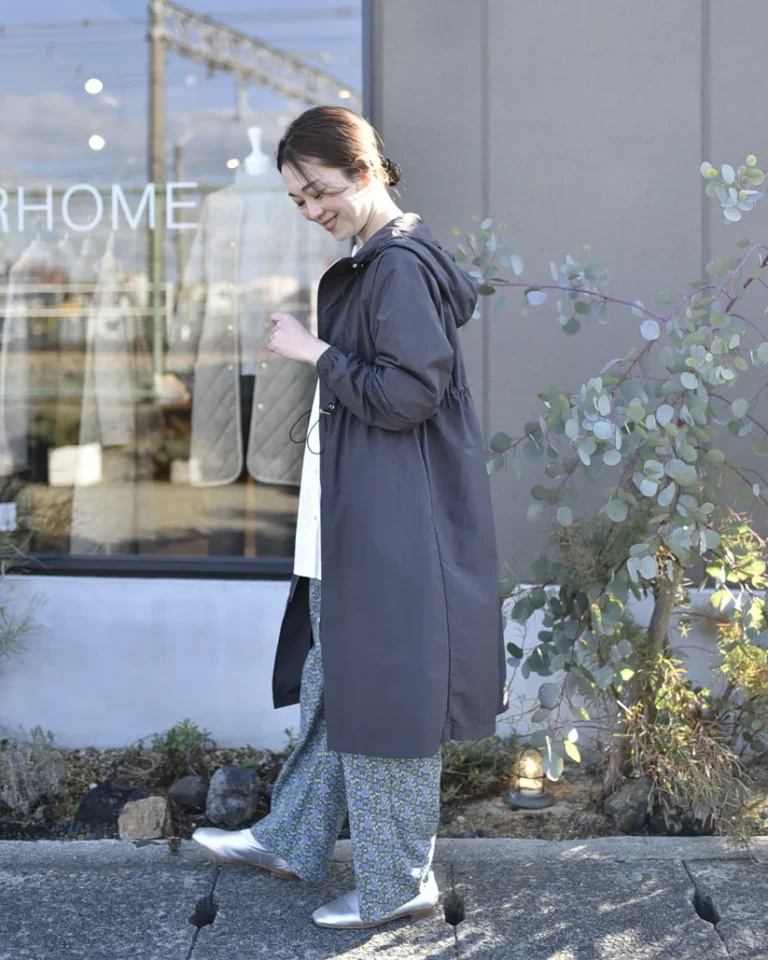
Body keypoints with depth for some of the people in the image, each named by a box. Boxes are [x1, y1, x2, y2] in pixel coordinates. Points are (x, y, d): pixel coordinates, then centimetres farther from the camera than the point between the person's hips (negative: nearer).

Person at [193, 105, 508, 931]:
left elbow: (409, 395, -22)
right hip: (357, 522, 10)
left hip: (395, 529, -10)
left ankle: (399, 883, 14)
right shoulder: (368, 264, 13)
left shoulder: (400, 268, -17)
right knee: (330, 682, 18)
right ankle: (292, 839, 32)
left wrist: (317, 353, -15)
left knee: (379, 693, 0)